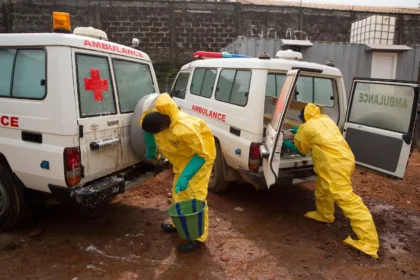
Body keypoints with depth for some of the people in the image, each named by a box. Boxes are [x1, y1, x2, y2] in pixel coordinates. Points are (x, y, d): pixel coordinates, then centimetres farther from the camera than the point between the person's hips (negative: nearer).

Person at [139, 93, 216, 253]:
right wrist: (150, 151, 10)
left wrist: (185, 176, -36)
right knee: (179, 192, 16)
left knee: (195, 195, -8)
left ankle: (199, 237, 2)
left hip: (201, 154, -8)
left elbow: (202, 154, -32)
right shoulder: (158, 115, -20)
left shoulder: (185, 130, -42)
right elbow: (148, 128, 5)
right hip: (184, 155, 8)